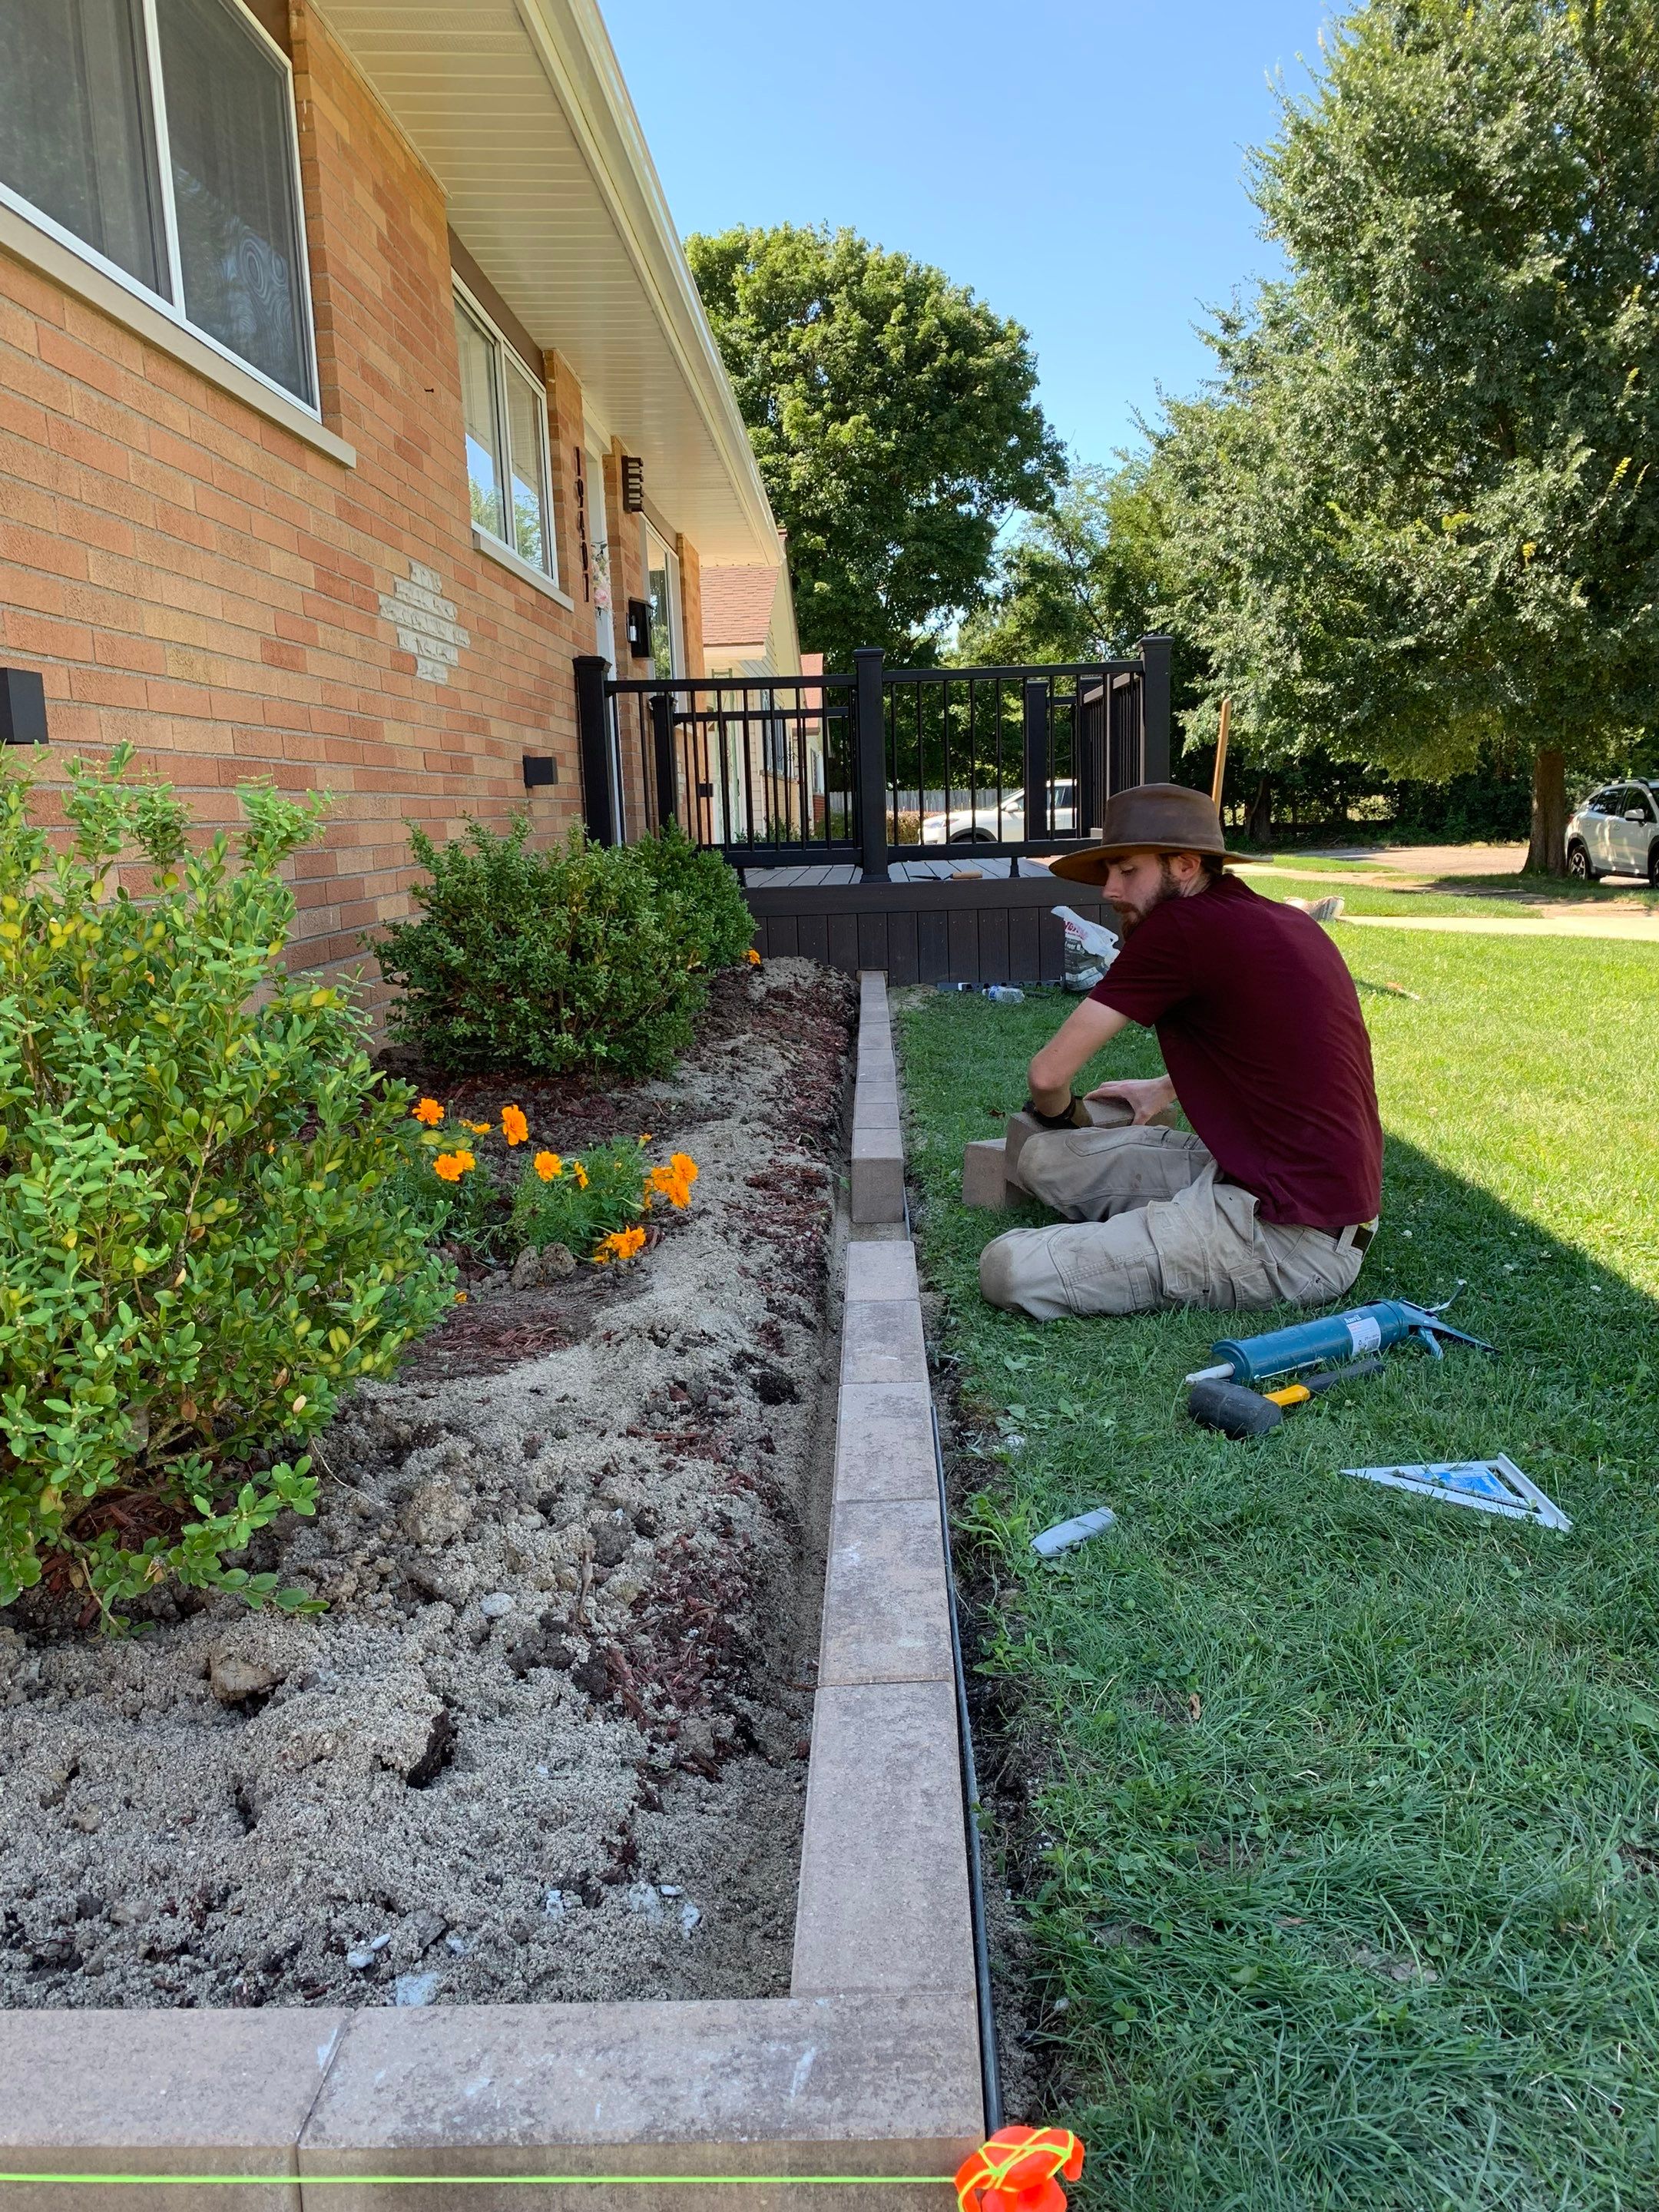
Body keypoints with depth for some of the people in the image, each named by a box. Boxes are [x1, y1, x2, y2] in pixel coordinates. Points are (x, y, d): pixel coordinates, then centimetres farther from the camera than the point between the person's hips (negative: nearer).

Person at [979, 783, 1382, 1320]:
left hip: (1287, 1237, -9)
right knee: (1043, 1157, 10)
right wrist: (1166, 1089, 40)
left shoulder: (1181, 925, -15)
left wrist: (1059, 1114, 14)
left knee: (1007, 1270, -17)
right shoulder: (1282, 919, 11)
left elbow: (1049, 1073, -8)